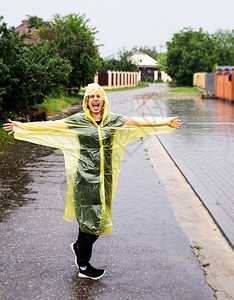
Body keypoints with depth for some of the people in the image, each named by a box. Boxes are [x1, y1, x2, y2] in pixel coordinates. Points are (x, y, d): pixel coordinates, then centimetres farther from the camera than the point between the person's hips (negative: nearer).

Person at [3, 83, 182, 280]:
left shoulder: (113, 120, 6)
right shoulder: (78, 121, -2)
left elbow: (139, 123, 5)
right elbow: (50, 126, -3)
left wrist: (167, 123, 2)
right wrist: (21, 127, -8)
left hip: (105, 177, 4)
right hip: (85, 177, -4)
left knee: (101, 219, 9)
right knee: (88, 219, 1)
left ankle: (79, 246, 38)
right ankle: (83, 267, 17)